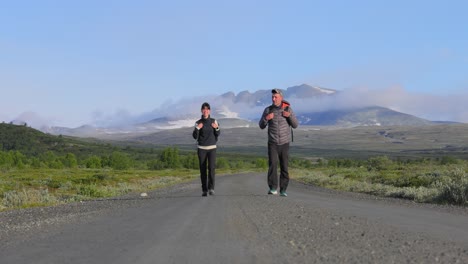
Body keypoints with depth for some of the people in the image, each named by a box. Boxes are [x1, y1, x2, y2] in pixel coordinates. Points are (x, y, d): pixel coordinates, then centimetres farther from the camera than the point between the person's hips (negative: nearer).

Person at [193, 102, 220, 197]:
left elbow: (218, 134, 8)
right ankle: (204, 190, 8)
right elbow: (195, 136, -3)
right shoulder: (198, 123, 1)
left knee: (212, 167, -14)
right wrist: (197, 128, -19)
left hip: (212, 148, 0)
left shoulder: (213, 121, 3)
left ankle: (211, 188, -13)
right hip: (201, 148, 0)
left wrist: (217, 128, -11)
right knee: (203, 169, 1)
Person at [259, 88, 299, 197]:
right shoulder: (268, 110, -3)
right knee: (273, 164, -19)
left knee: (284, 167, 1)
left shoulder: (288, 109, -3)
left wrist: (290, 116, -22)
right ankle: (273, 188, -19)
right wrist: (266, 118, -21)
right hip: (272, 143, -1)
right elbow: (261, 126, 1)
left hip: (284, 143, 1)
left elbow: (295, 125, -4)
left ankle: (283, 190, 11)